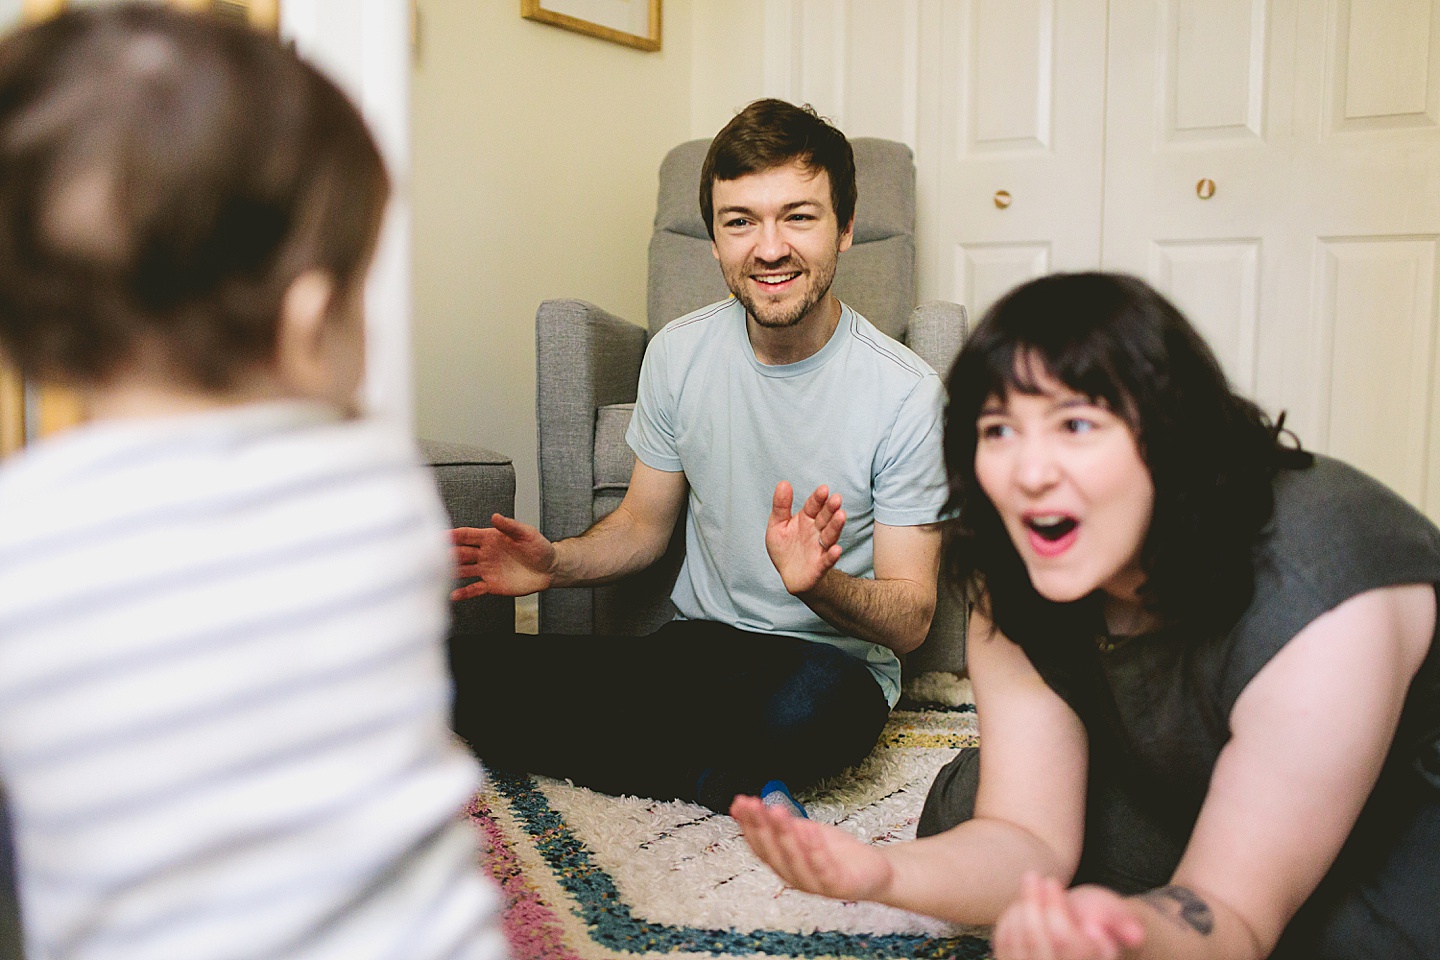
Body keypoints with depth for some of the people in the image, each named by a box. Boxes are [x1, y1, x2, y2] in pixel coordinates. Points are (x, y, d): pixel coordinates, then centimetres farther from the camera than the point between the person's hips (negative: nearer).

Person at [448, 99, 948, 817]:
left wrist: (818, 584, -33)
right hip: (693, 645, 4)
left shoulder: (905, 393, -14)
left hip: (831, 658, -3)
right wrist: (554, 562, -11)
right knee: (464, 671, -17)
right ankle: (738, 784, -11)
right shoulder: (677, 354, -1)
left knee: (812, 698, -41)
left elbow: (911, 619, -10)